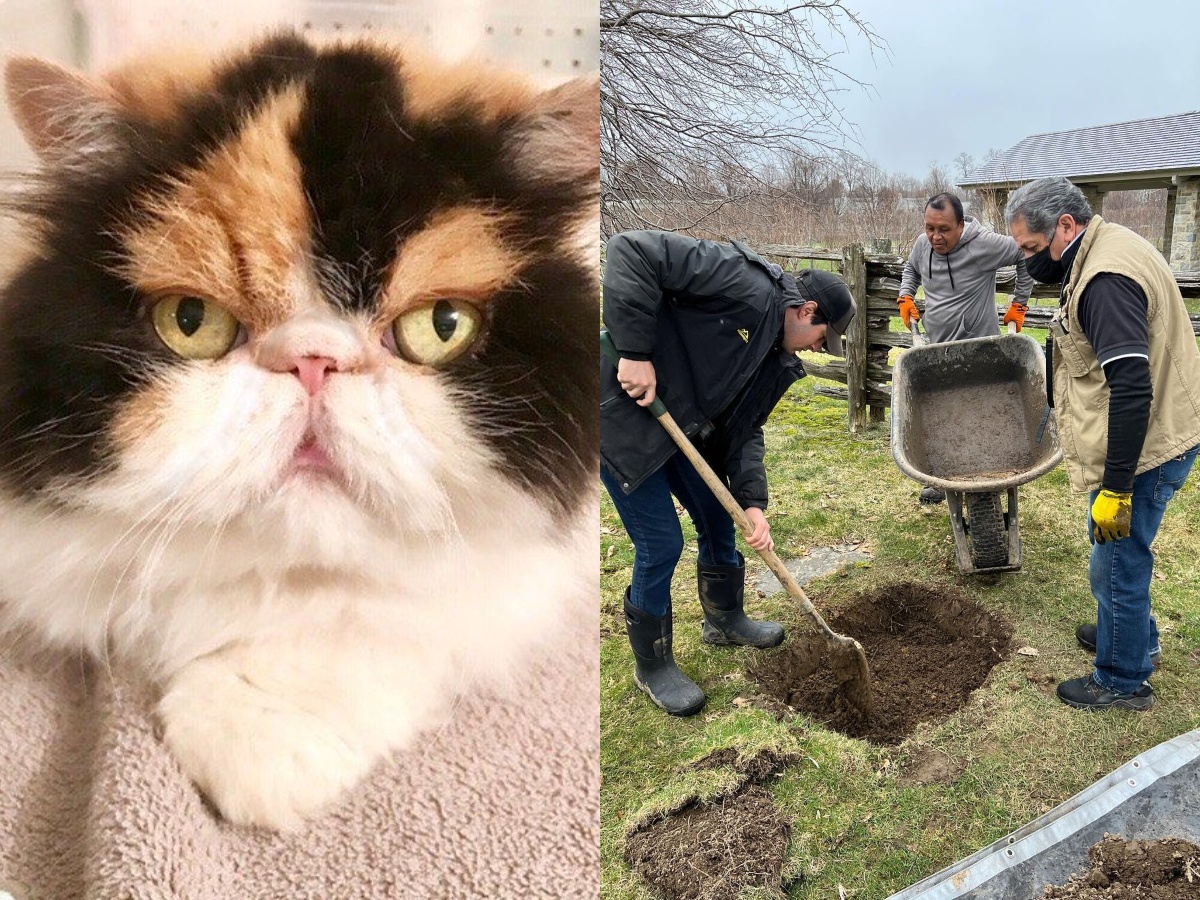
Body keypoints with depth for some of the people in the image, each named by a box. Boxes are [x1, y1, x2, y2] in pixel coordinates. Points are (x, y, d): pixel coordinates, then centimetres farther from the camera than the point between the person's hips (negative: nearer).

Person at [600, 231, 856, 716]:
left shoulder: (778, 361, 8)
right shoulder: (747, 285, -20)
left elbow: (744, 429, 7)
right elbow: (633, 251, -27)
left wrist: (753, 502, -6)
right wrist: (636, 350, -31)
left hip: (683, 424, 10)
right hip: (625, 416, -9)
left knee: (718, 520, 19)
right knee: (661, 543, -4)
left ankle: (725, 619, 44)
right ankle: (651, 665, 17)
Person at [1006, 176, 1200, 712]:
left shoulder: (1105, 280, -25)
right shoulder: (1104, 249, 8)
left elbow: (1133, 390, -30)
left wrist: (1115, 487, -27)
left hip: (1142, 449, -10)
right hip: (1156, 438, 10)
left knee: (1116, 563, 3)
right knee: (1116, 551, 24)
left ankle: (1123, 680, 21)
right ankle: (1136, 637, 44)